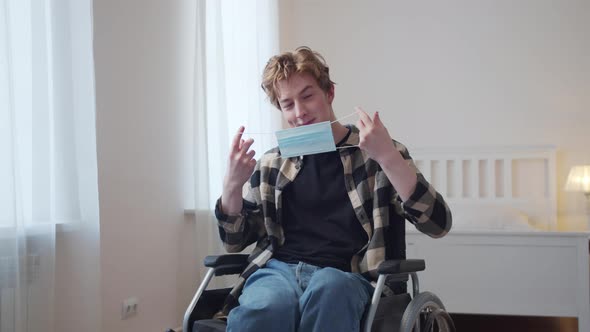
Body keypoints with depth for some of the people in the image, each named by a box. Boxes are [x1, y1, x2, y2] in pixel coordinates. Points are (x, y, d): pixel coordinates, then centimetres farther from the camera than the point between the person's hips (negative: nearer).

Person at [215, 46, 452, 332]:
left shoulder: (374, 152, 8)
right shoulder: (271, 165, 20)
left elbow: (437, 223, -4)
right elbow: (235, 242, 21)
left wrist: (388, 156, -16)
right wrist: (232, 184, 2)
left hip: (345, 276, -1)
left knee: (327, 288, -38)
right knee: (264, 308, -36)